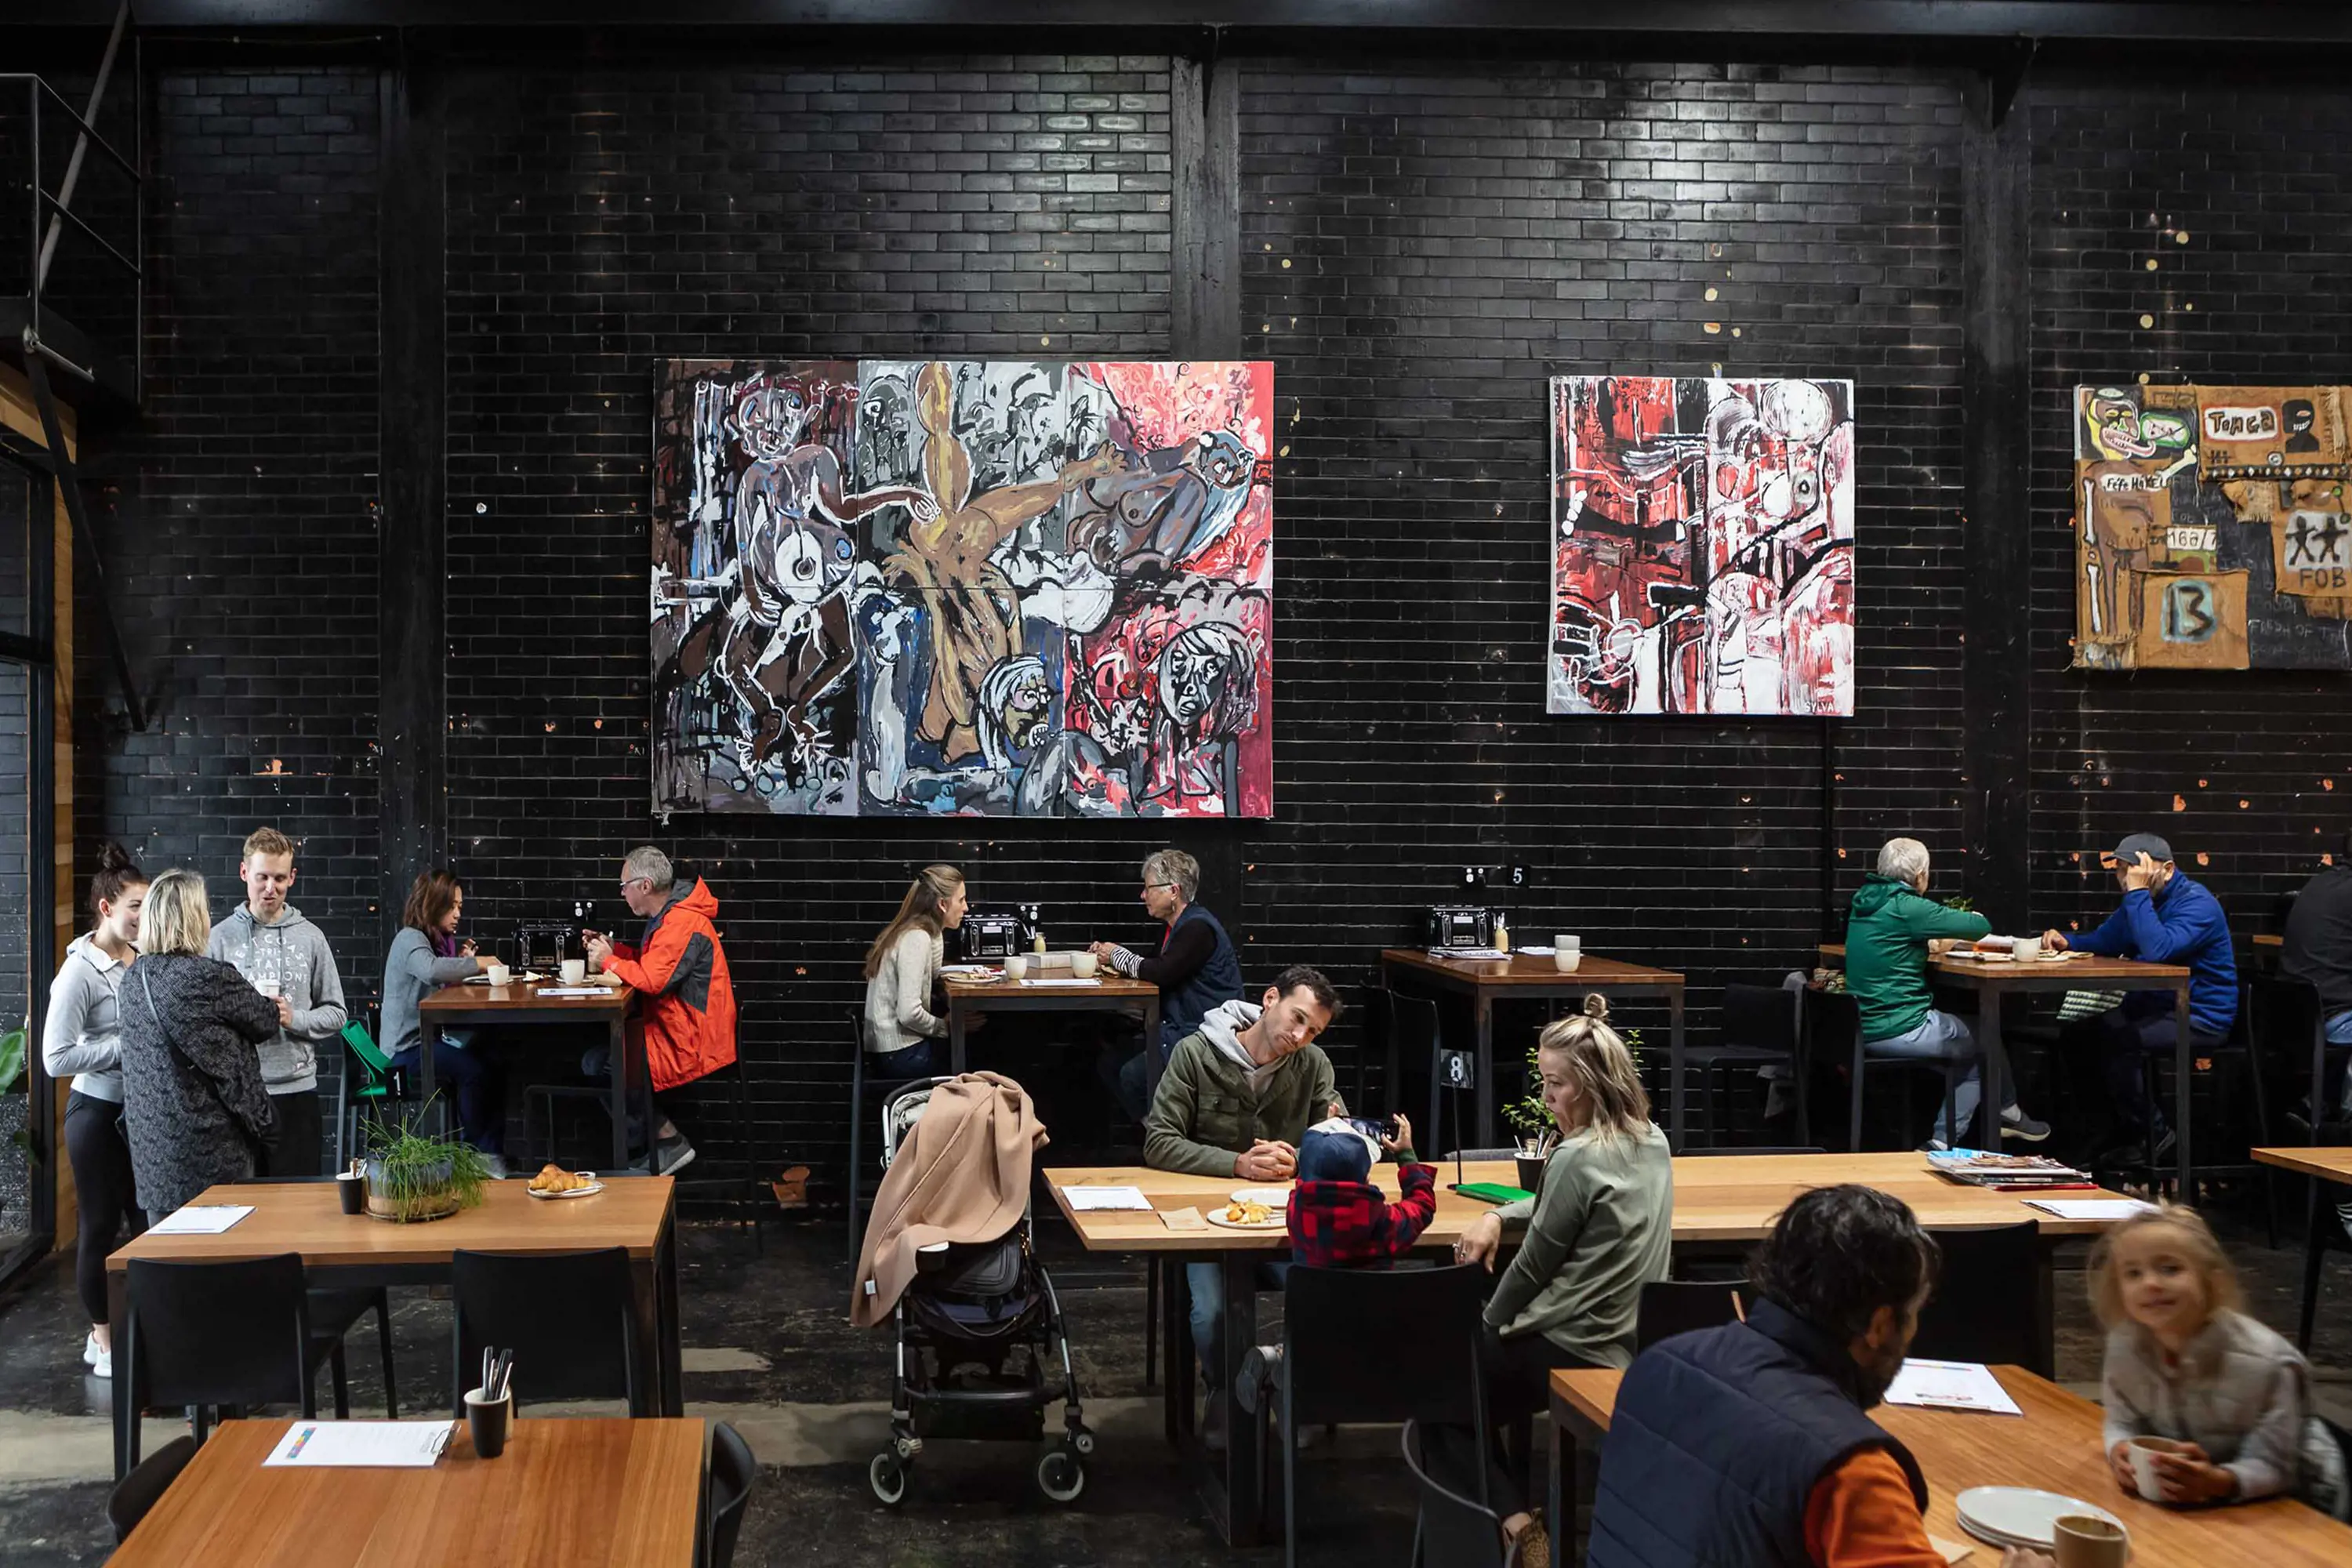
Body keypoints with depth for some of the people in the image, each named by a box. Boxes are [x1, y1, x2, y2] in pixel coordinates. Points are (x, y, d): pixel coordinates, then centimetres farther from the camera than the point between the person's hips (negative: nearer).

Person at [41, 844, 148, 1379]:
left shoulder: (142, 959, 4)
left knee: (148, 1219, 9)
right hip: (99, 1112, -6)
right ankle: (103, 1339, 19)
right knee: (100, 1224, 6)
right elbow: (56, 1057, -18)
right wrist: (130, 1045, -20)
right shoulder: (82, 970, -14)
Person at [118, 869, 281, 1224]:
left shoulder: (132, 980, 6)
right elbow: (265, 1021, -1)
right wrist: (275, 1010, 23)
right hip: (210, 1143, -7)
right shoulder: (211, 978, -16)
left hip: (151, 1142, 7)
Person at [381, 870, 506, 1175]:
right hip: (406, 1049, -9)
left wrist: (462, 964, 0)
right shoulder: (410, 939, -12)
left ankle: (492, 1154, -13)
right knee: (476, 1071, -26)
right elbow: (431, 970, -35)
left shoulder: (439, 940, 16)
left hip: (429, 1039, 9)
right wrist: (476, 964, -24)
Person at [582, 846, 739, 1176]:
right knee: (600, 1052, 10)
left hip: (690, 1046, -11)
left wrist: (609, 961, -12)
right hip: (679, 1033, 11)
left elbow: (653, 981, -26)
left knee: (598, 1065, -12)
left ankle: (668, 1139, 0)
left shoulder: (682, 924, -20)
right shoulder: (671, 916, 13)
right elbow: (653, 964, 20)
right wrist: (613, 948, 8)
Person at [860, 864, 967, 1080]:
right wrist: (948, 1027, -9)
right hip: (902, 1055, -9)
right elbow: (909, 1013, -23)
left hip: (890, 1051, 9)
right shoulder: (916, 938, -18)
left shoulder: (916, 932, 10)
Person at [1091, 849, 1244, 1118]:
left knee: (1133, 1075, -19)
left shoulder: (1198, 928, -17)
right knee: (1110, 1062, 3)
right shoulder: (1177, 925, 15)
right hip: (1179, 1028, 10)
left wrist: (1117, 956, -10)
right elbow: (1156, 967, 20)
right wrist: (1114, 959, 3)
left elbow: (1161, 973, -26)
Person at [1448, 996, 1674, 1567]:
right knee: (1463, 1357, 27)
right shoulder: (1653, 1141, 4)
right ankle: (1520, 1515, 23)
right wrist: (1497, 1215, 6)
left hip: (1572, 1351, -9)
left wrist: (1488, 1323, 5)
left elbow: (1532, 1268, -12)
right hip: (1632, 1344, 9)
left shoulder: (1578, 1157, -21)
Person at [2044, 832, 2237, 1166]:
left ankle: (2153, 1137, -7)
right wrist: (2066, 941, -4)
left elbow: (2157, 950, -34)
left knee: (2118, 1041, -26)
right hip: (2157, 1006, 9)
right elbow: (2102, 941, 17)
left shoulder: (2196, 903, -18)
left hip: (2201, 1017, -9)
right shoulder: (2141, 901, 11)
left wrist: (2138, 892, -30)